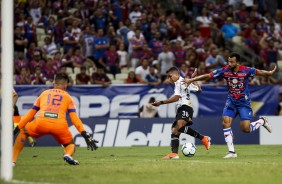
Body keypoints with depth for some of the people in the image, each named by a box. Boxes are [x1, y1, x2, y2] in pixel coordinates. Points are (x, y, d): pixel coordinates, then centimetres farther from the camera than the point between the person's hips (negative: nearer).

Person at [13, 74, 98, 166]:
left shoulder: (44, 93, 28)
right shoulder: (68, 97, 24)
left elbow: (30, 113, 26)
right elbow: (74, 117, 11)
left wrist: (17, 128, 30)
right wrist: (85, 135, 7)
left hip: (41, 123, 1)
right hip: (60, 125, -1)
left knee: (23, 132, 29)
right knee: (70, 144, 24)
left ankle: (12, 160, 14)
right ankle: (68, 155, -13)